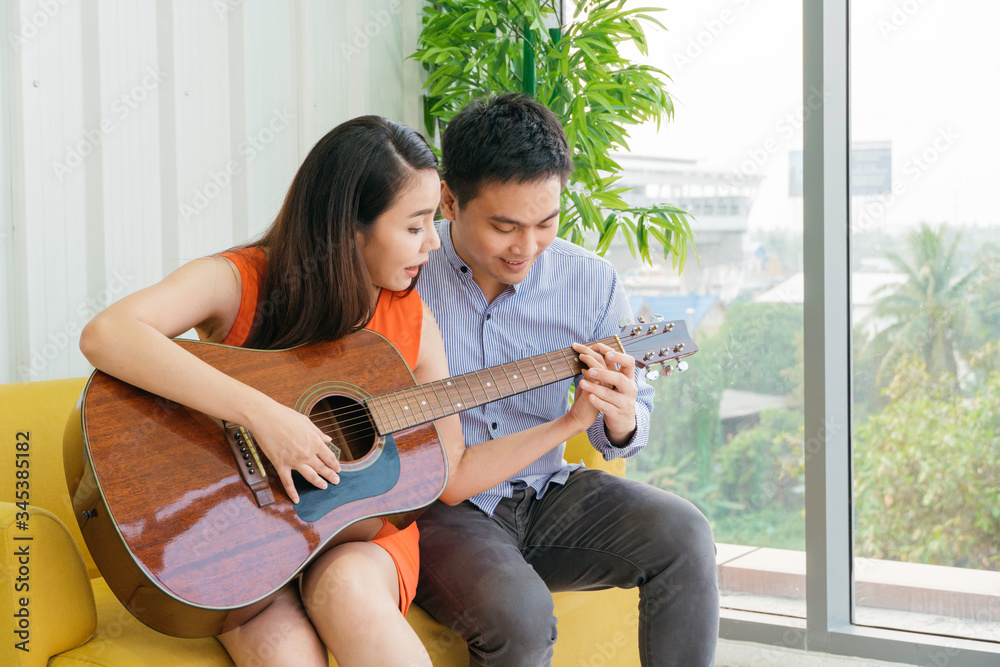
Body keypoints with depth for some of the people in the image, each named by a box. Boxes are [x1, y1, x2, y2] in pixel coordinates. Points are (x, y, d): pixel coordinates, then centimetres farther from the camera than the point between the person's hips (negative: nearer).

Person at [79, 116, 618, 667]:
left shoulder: (412, 322, 1)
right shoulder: (238, 281, -12)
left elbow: (450, 478, 7)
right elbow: (104, 336, -32)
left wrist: (571, 423, 1)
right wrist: (262, 414, -35)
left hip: (362, 531, 3)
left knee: (346, 585, -33)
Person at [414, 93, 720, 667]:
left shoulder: (591, 282, -2)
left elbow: (628, 428, 7)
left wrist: (622, 421, -19)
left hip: (548, 495, 4)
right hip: (434, 506, -4)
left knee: (683, 535, -17)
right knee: (518, 611, -31)